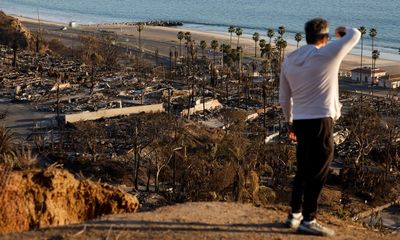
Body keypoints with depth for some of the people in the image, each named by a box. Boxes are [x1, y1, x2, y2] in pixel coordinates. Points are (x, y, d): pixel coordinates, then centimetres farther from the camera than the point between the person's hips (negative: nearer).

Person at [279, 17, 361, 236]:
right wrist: (344, 31, 26)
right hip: (320, 121, -7)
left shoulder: (289, 61, 8)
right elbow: (355, 35, 4)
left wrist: (290, 122, 23)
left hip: (300, 122, 7)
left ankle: (295, 215, 25)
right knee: (318, 172, 1)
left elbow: (284, 98, 12)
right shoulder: (328, 53, -9)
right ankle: (308, 220, 4)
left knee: (303, 170, 18)